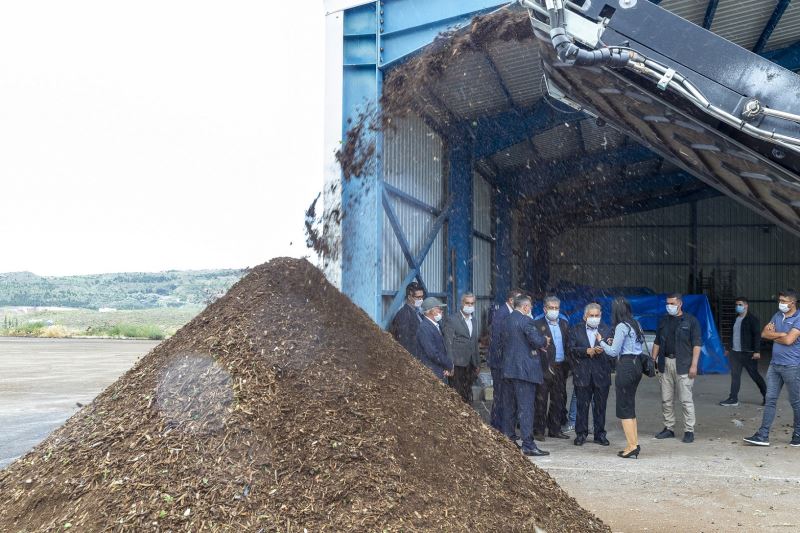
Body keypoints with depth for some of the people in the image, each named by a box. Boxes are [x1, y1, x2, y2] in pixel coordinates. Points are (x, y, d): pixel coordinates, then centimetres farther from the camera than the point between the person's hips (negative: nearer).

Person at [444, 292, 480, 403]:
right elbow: (448, 344, -8)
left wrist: (477, 364, 18)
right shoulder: (452, 320, -5)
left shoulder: (473, 321, 16)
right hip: (458, 364, -6)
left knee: (468, 396, 8)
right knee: (457, 396, -6)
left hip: (470, 364, 6)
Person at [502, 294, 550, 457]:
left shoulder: (507, 320, 12)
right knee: (526, 407, -7)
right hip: (525, 369, -9)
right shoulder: (525, 321, -14)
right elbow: (537, 341, -23)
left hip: (509, 368, 9)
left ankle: (508, 439, 23)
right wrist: (545, 341, 0)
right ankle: (528, 445, -6)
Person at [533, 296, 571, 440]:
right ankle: (539, 431, 3)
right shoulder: (538, 324, -4)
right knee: (541, 400, -3)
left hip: (561, 367, 6)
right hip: (545, 367, -6)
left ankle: (555, 429, 20)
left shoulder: (564, 324, 13)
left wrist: (567, 365, 5)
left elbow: (568, 345, 13)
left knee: (559, 399, 11)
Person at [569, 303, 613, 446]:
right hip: (582, 374, 0)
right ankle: (581, 434, 13)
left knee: (600, 406, 6)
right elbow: (572, 349, -2)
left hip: (601, 374, 1)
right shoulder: (577, 330, 7)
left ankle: (600, 434, 17)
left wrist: (602, 350, -20)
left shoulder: (606, 330, 7)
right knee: (582, 405, 4)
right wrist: (586, 351, -15)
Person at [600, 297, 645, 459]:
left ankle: (632, 446, -2)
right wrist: (614, 343, 18)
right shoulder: (635, 324, 12)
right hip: (637, 365, 9)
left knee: (624, 408, -2)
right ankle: (635, 444, 16)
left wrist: (601, 341, 2)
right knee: (630, 407, 14)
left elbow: (613, 352, -13)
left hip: (626, 366, -9)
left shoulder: (621, 327, -14)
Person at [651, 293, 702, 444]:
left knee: (686, 399, -4)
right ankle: (669, 428, 17)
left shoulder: (691, 321, -1)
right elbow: (657, 342, 17)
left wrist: (694, 365, -13)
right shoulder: (664, 321, 13)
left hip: (683, 365, -5)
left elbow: (697, 344, -5)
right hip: (665, 364, 5)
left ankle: (689, 430, 3)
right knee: (666, 399, 8)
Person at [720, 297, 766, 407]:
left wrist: (757, 351, -22)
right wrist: (729, 349, 24)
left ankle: (766, 395, 19)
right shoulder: (736, 319, 14)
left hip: (748, 353, -7)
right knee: (735, 375, 5)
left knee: (754, 375, 3)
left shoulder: (752, 319, -9)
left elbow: (757, 335, -15)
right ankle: (733, 399, 7)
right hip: (735, 352, 7)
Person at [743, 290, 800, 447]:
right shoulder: (777, 316, 11)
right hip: (775, 364, 6)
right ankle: (763, 435, 4)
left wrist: (773, 336, -3)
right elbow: (764, 333, 4)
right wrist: (781, 334, -10)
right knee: (770, 400, 4)